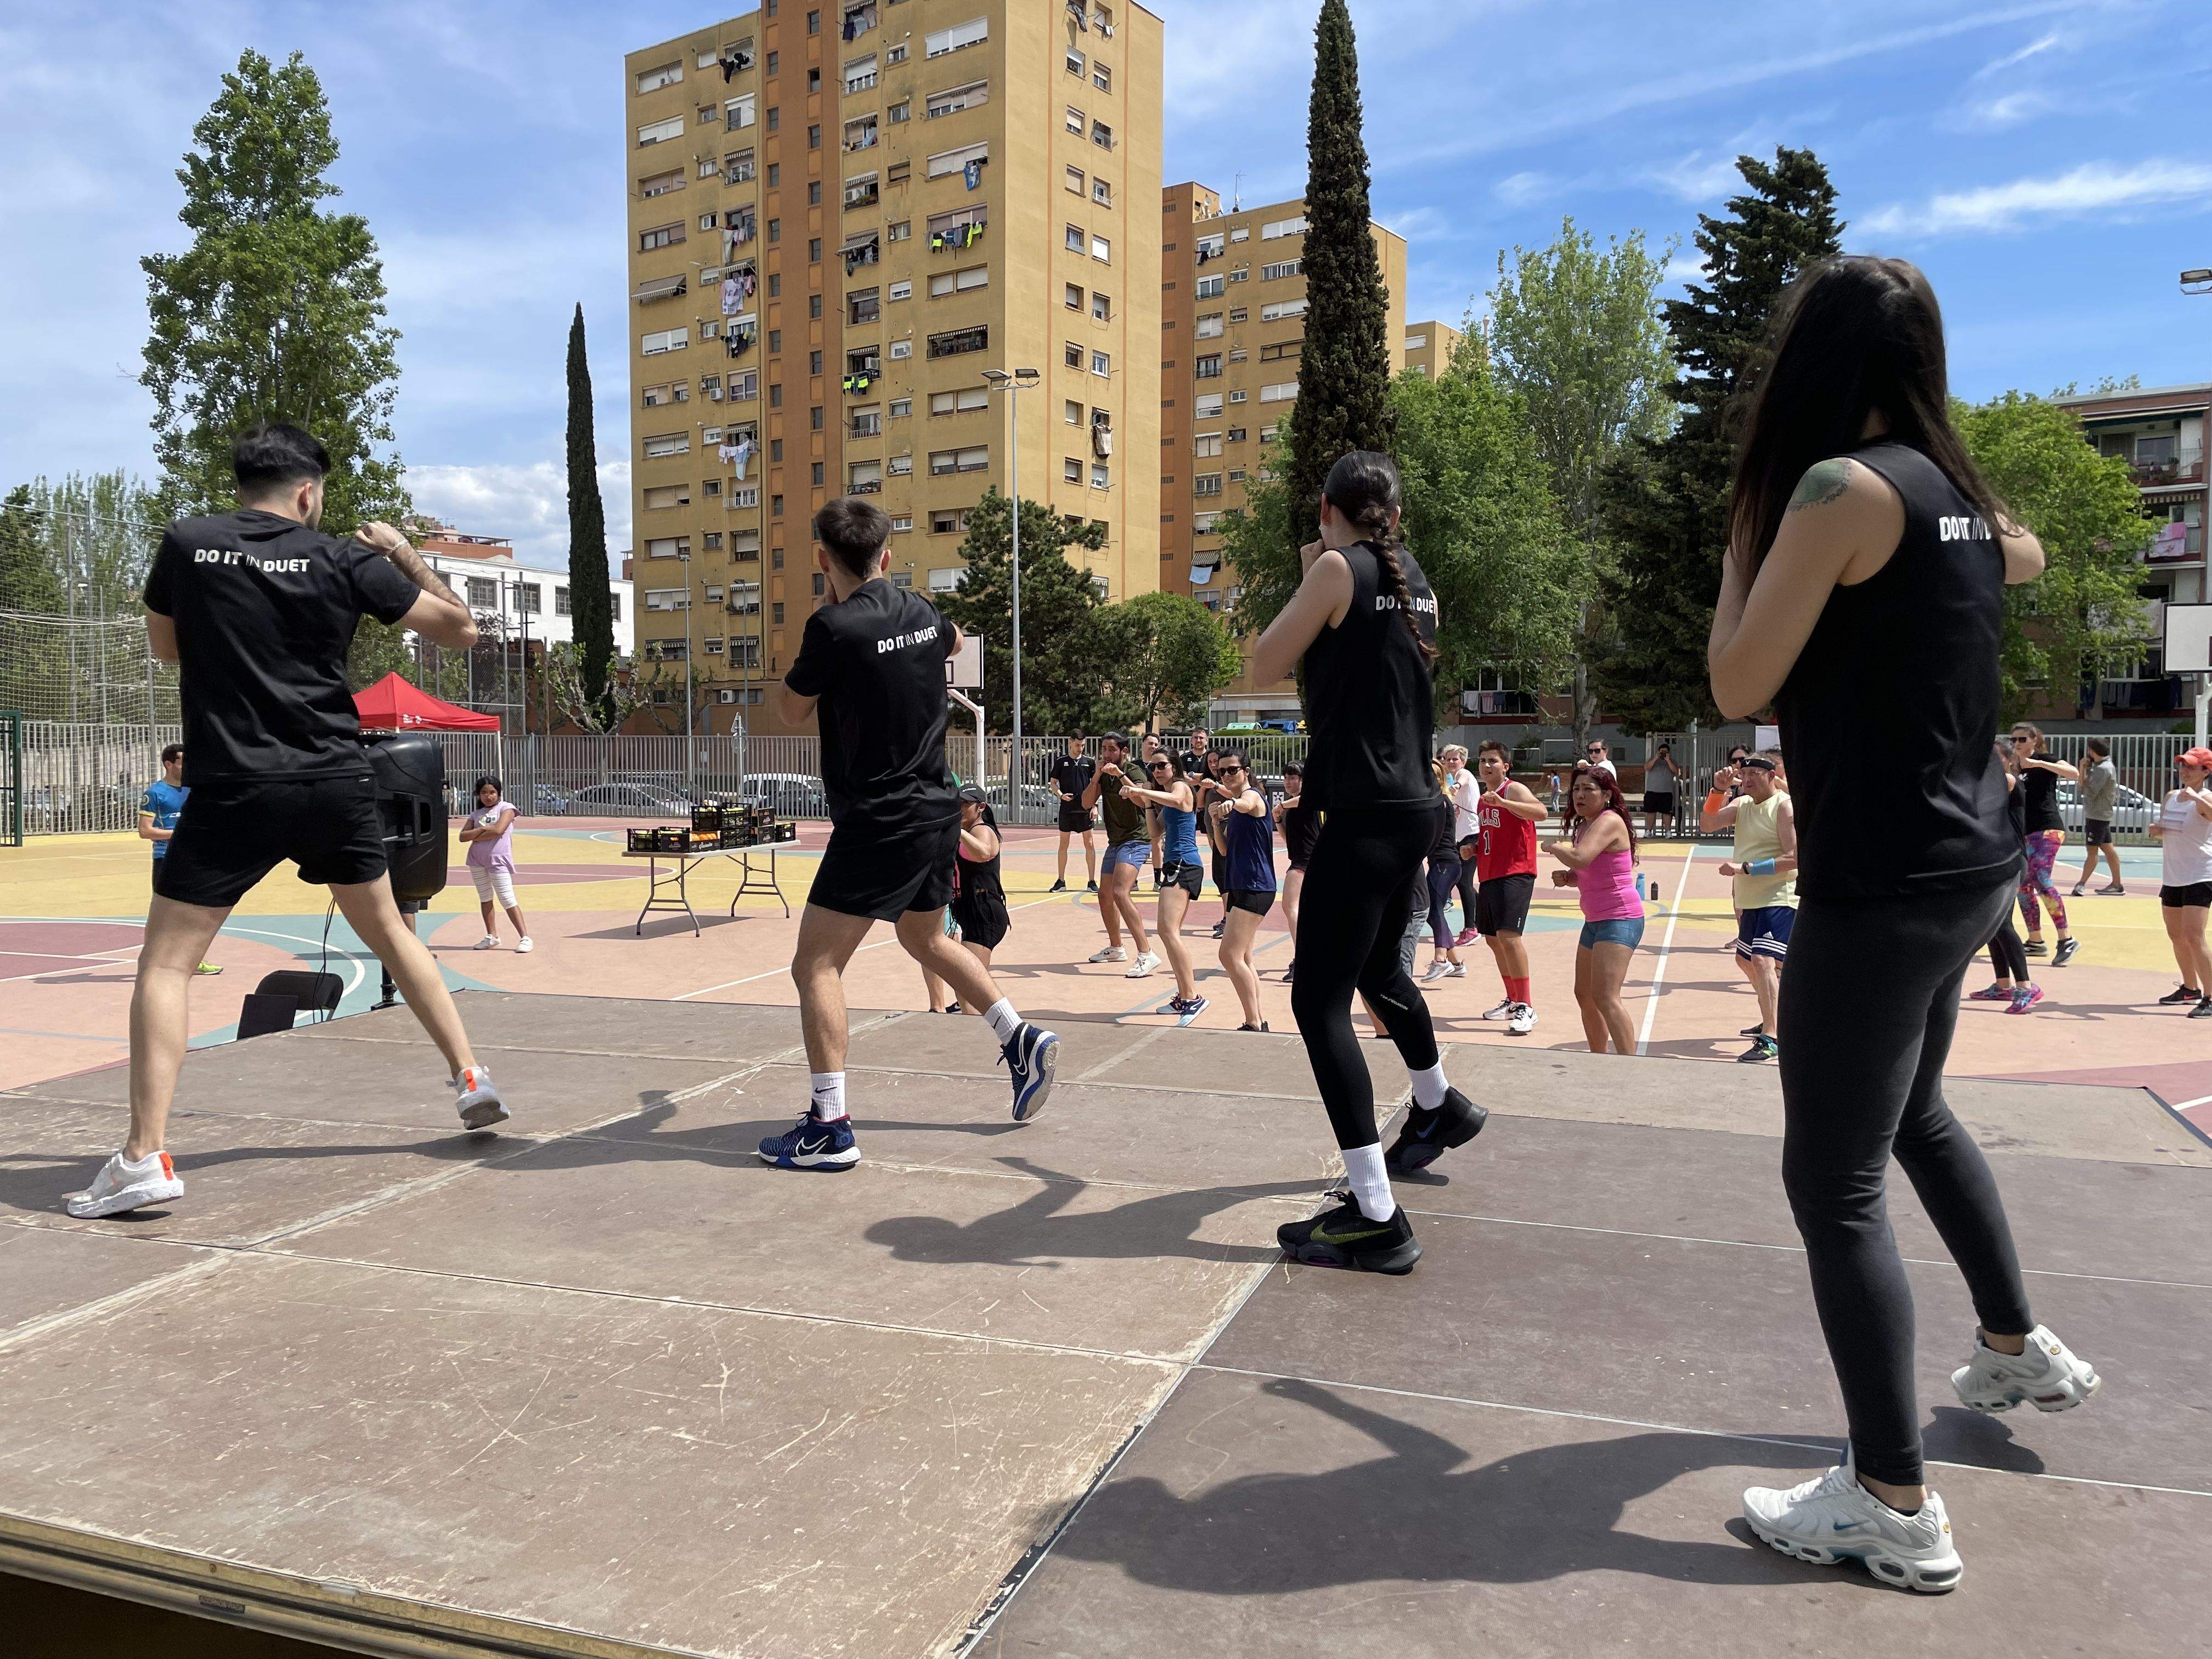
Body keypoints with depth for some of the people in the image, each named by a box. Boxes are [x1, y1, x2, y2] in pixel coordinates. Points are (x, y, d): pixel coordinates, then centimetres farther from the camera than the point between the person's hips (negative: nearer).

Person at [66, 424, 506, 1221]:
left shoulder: (187, 543, 2)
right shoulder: (344, 560, 1)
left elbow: (165, 646, 18)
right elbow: (461, 628, 7)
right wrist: (404, 554, 17)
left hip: (236, 790, -2)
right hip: (338, 785, 2)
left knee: (165, 964, 5)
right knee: (389, 931, 21)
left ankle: (145, 1157, -4)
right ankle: (470, 1077, 24)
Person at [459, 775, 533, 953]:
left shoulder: (506, 807, 0)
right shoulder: (476, 814, 14)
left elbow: (499, 830, -15)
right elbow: (463, 836, 3)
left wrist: (476, 837, -3)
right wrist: (482, 829, -12)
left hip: (498, 860, -6)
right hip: (477, 860, 6)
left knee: (508, 900, -11)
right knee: (485, 898, 11)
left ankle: (525, 938, -12)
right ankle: (491, 937, 21)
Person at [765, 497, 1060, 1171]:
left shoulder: (834, 626, -17)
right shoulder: (919, 610, 5)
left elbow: (791, 710, -1)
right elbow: (951, 639, 31)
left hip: (877, 824, -8)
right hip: (936, 810, 8)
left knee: (815, 964, -2)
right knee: (927, 939, 28)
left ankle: (829, 1129, -5)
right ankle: (1023, 1041, 26)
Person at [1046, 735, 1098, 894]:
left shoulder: (1089, 762, 6)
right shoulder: (1061, 761, 5)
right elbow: (1053, 782, 8)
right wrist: (1061, 795, -11)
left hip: (1085, 808, 0)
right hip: (1067, 809, 0)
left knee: (1090, 844, -1)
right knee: (1063, 845, 5)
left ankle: (1092, 882, 5)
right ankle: (1061, 882, 14)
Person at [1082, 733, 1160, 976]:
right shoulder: (1103, 775, 9)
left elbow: (1142, 801, -30)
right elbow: (1087, 803, -1)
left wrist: (1120, 774, -34)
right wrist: (1097, 775, -11)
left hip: (1135, 840, -9)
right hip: (1115, 842, 9)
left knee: (1120, 893, -26)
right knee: (1105, 895, 19)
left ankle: (1146, 955, -30)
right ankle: (1116, 949, 40)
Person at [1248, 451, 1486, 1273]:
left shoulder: (1338, 567, -10)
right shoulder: (1414, 579, 12)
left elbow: (1264, 667, -4)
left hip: (1364, 814, -9)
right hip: (1411, 807, 9)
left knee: (1321, 1002, -8)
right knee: (1378, 968, 29)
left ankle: (1377, 1219, -11)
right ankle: (1439, 1107, 52)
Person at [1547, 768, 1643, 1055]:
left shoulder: (1609, 821, -16)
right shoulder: (1583, 826, 14)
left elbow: (1580, 859, -33)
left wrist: (1555, 847, -12)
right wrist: (1566, 878, 4)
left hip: (1620, 920, -11)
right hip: (1595, 921, 11)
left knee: (1605, 997, -22)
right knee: (1584, 994, 17)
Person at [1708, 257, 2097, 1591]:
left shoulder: (1841, 487, -17)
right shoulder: (1957, 493, 9)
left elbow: (1739, 686, -15)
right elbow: (2025, 558, 32)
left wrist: (1741, 540, -3)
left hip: (1884, 884, -9)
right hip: (1962, 865, 9)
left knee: (1834, 1182, -1)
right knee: (1913, 1114, 29)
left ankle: (1895, 1507, 9)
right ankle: (2021, 1351, 46)